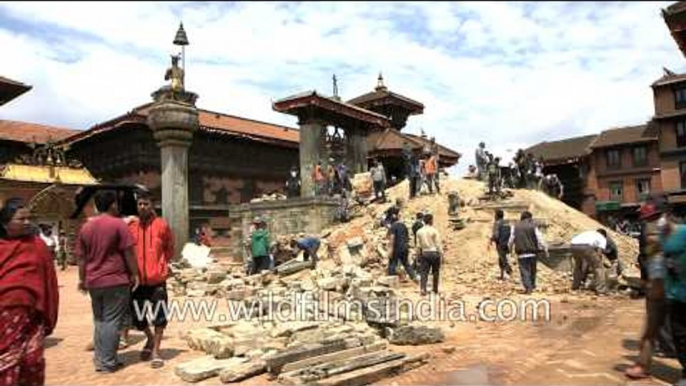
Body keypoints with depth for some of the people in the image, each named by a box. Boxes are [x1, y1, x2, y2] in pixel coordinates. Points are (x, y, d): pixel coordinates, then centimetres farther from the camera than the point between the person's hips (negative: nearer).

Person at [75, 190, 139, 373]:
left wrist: (82, 279, 20)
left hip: (93, 282, 6)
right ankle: (108, 362, 3)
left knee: (99, 321, 16)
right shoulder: (118, 224, -8)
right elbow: (128, 252, -10)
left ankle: (99, 359, 20)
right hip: (115, 280, -6)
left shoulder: (86, 227, 10)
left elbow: (81, 257, 13)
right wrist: (135, 274, -4)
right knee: (112, 321, 0)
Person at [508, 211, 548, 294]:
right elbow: (540, 239, -4)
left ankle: (528, 287, -12)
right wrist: (545, 249, 4)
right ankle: (532, 285, 31)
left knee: (524, 271, -1)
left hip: (521, 254, -1)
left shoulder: (516, 227, 2)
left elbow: (511, 239, 7)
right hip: (532, 252, 1)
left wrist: (510, 248, 22)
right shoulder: (533, 226, -2)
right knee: (532, 270, 18)